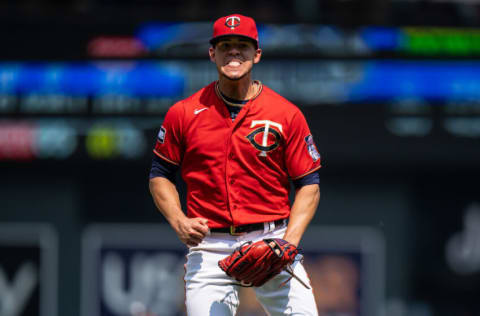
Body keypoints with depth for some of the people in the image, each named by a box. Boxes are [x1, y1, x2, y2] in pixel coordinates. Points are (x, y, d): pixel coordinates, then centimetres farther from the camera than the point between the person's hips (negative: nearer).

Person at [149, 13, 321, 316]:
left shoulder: (287, 114, 2)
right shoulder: (184, 114, 4)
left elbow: (309, 184, 3)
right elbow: (160, 175, 14)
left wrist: (289, 242, -11)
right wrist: (179, 221, -4)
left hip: (271, 242, 0)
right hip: (209, 248, 1)